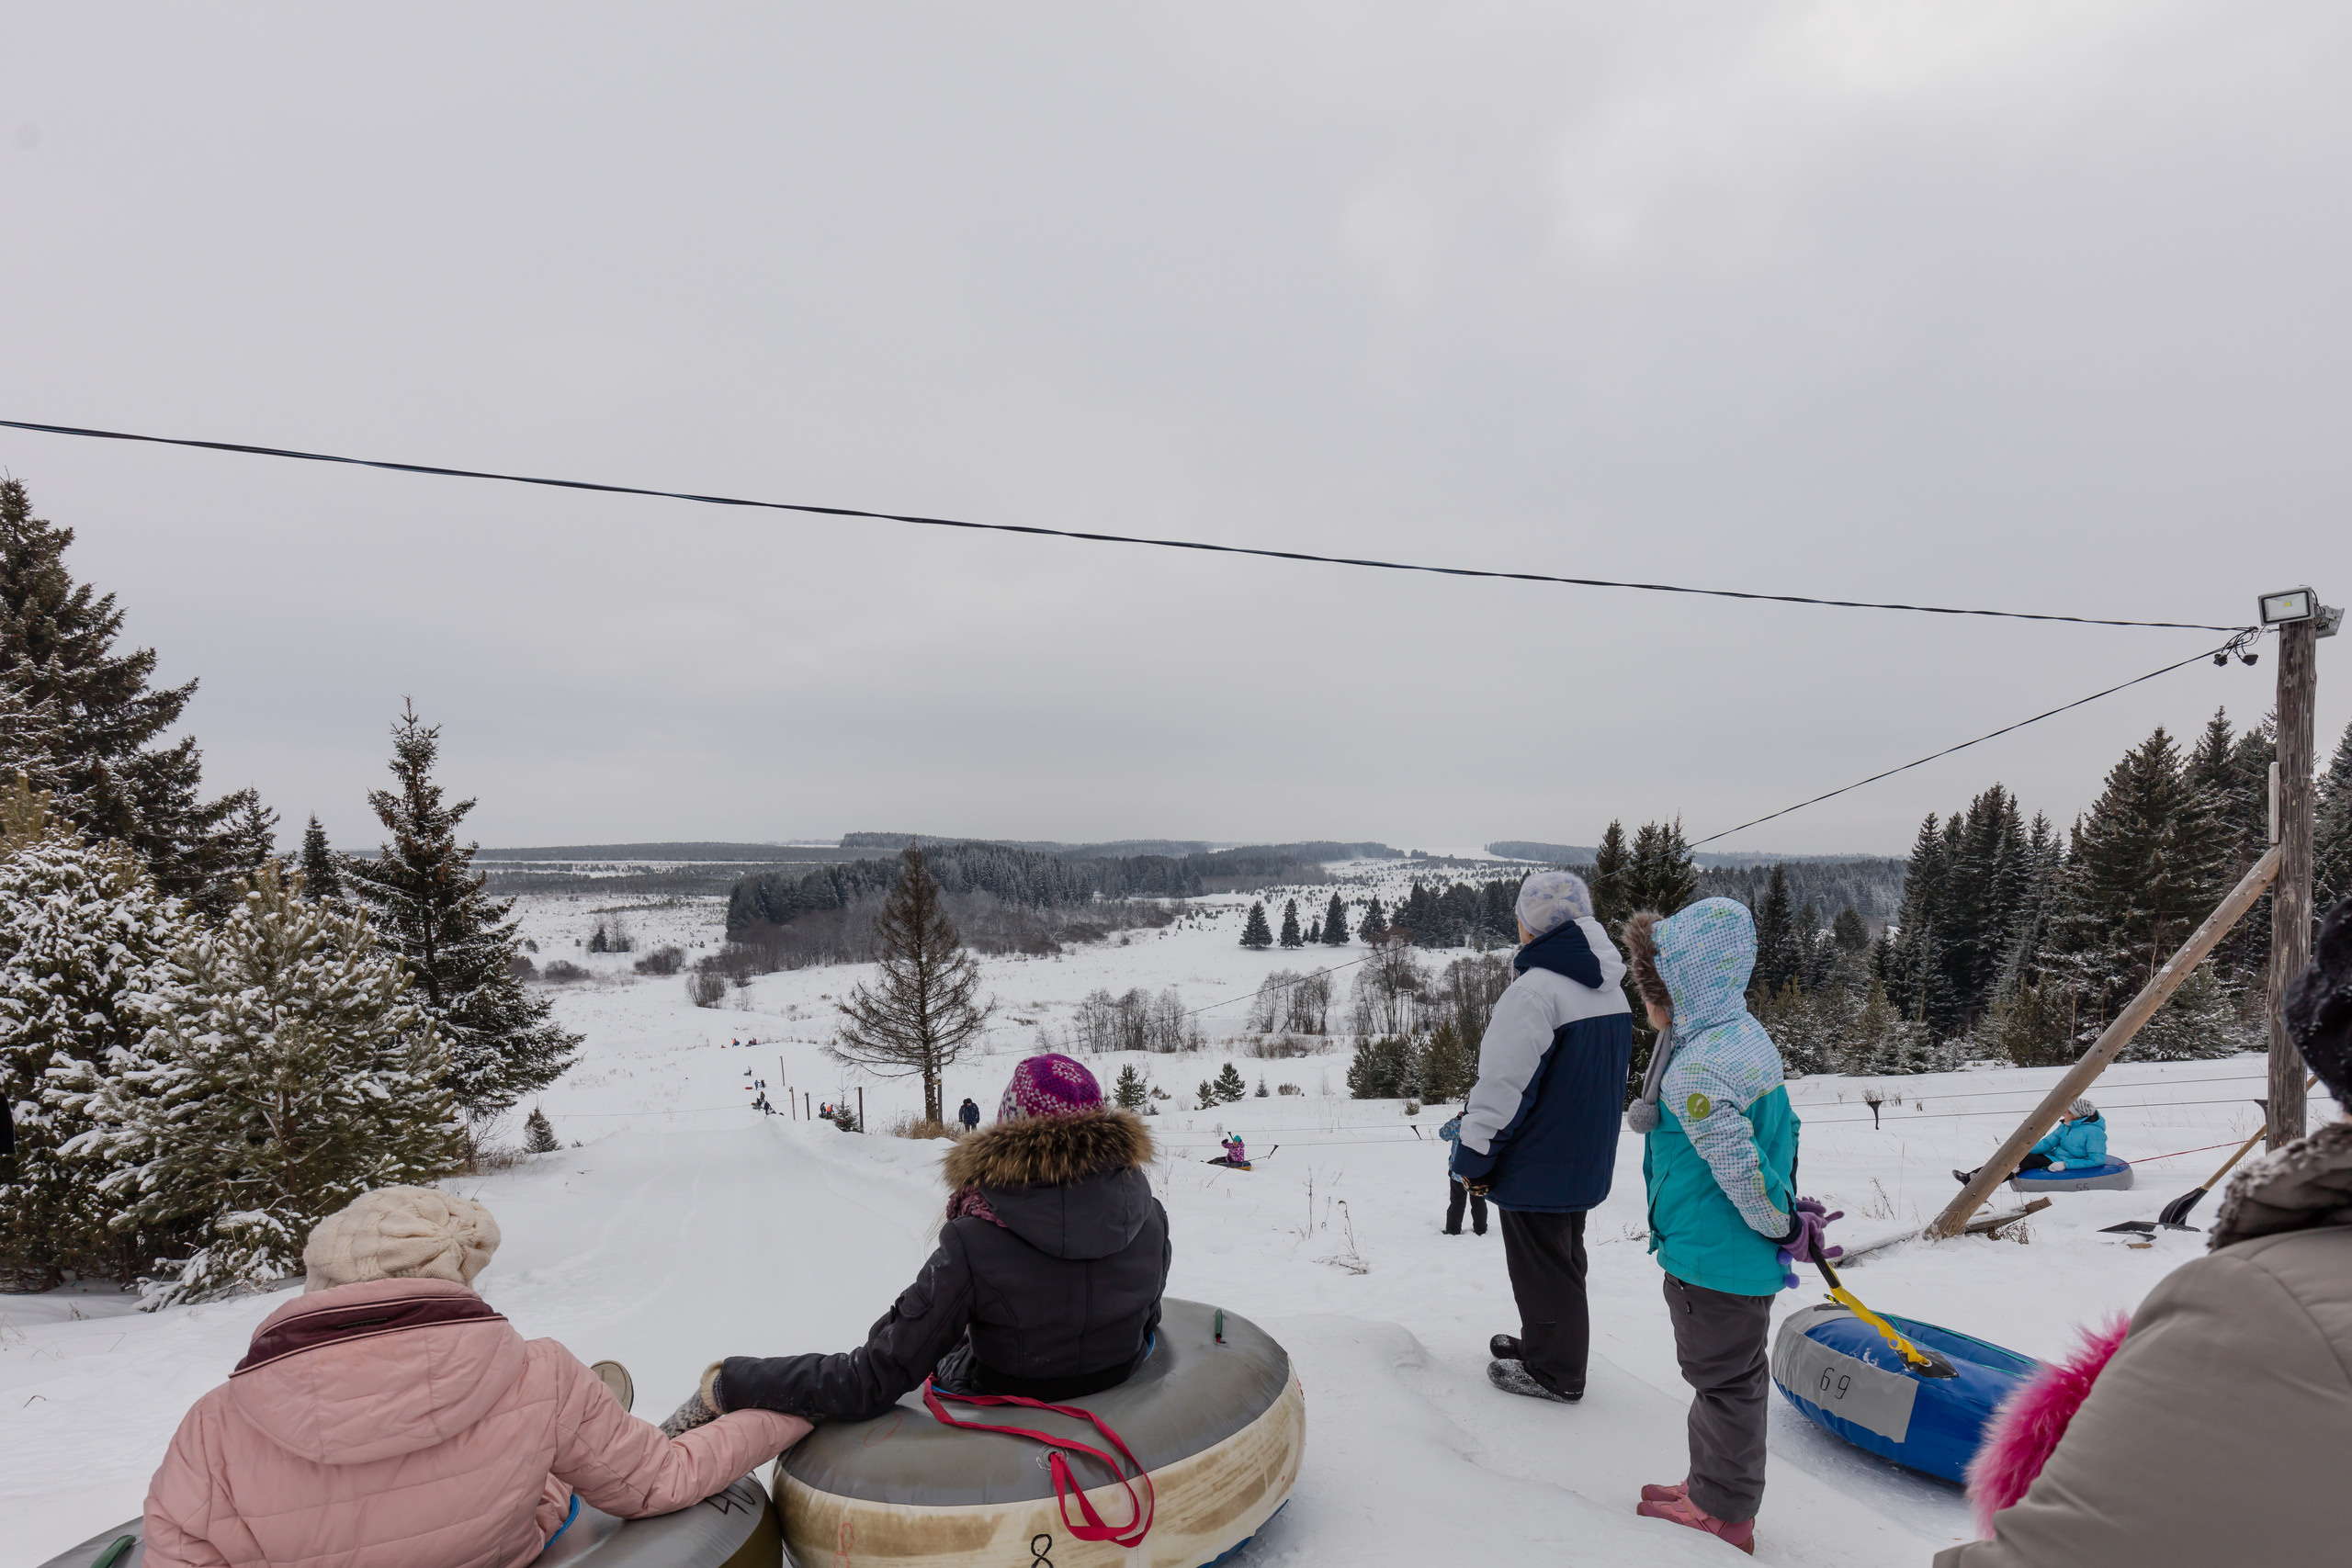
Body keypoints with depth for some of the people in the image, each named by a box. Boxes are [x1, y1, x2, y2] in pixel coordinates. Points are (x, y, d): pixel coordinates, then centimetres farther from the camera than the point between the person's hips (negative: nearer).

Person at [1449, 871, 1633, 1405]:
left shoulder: (1534, 989, -24)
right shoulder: (1611, 990, 5)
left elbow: (1503, 1086, -23)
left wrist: (1472, 1160, -12)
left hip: (1537, 1164, -9)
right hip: (1587, 1159, 9)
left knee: (1541, 1266, 7)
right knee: (1563, 1257, 22)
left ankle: (1553, 1372, 20)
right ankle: (1542, 1343, 38)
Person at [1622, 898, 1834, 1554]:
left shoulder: (1695, 1072, -28)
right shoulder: (1744, 1035, 5)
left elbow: (1741, 1168, -28)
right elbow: (1779, 1129, 13)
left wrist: (1785, 1227, -13)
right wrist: (1789, 1215, 16)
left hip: (1716, 1263, -10)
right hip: (1741, 1257, 10)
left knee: (1725, 1381, 8)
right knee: (1731, 1377, 22)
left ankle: (1721, 1513, 25)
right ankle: (1714, 1489, 39)